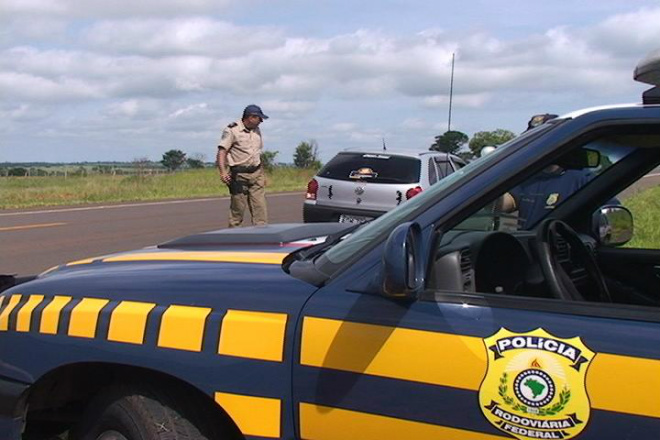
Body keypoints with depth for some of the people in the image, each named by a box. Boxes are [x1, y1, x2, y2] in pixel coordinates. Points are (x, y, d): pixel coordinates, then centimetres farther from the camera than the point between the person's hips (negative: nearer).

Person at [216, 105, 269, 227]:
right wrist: (223, 172, -25)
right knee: (238, 208, -3)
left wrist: (262, 174, 22)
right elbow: (222, 151, -13)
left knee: (260, 207, -1)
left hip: (256, 173, 6)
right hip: (239, 175, -6)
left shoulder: (257, 131, 15)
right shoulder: (232, 130, -7)